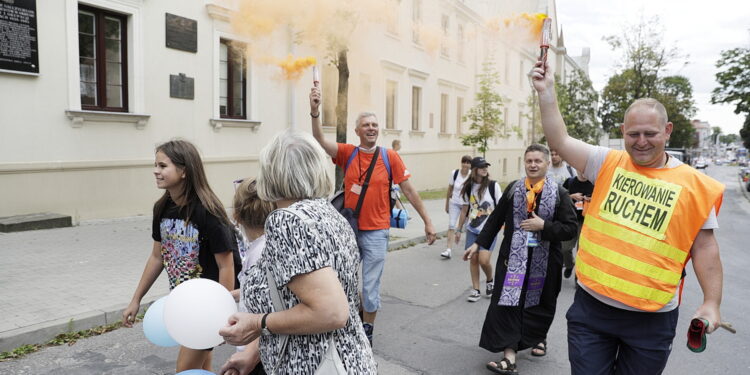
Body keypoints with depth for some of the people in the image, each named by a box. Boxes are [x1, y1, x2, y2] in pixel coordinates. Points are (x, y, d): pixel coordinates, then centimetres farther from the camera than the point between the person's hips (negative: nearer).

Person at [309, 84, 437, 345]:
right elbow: (321, 142, -18)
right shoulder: (347, 153, -1)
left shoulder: (389, 157, -4)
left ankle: (367, 332, 27)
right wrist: (315, 112, -34)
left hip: (376, 232, -2)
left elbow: (408, 189, -1)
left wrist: (427, 221, 0)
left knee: (370, 287, 6)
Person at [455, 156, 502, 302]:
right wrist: (459, 230, 10)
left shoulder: (493, 185, -6)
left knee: (483, 260, -11)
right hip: (472, 230, 3)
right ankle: (475, 290, 19)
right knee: (473, 259, 4)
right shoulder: (468, 187, 3)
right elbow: (464, 210, 9)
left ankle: (490, 280, 20)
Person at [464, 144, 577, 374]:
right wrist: (479, 244, 6)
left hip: (544, 261, -1)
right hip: (514, 258, 1)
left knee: (539, 303, 16)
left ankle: (538, 338, 45)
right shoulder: (512, 189, 3)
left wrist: (544, 226, -19)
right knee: (508, 304, -6)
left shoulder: (559, 194, -5)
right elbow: (495, 219, 7)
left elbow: (570, 228, -7)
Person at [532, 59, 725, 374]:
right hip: (591, 305, 1)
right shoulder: (608, 164, 0)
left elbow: (703, 246, 2)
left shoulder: (694, 184, -2)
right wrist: (546, 91, -14)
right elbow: (560, 141, -9)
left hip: (652, 318, 0)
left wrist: (712, 303, -2)